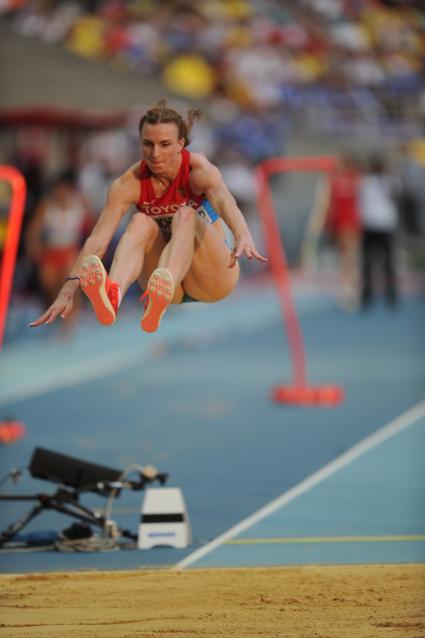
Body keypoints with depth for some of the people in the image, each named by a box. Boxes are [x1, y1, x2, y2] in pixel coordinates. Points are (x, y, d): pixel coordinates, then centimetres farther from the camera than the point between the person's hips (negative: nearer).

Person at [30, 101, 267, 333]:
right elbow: (97, 240, -21)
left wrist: (243, 236, -64)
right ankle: (112, 294, -58)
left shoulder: (199, 170, -19)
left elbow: (225, 202, -42)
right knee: (141, 222, -27)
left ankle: (161, 292, -63)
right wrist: (68, 291, -35)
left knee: (186, 216, -31)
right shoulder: (130, 183, -12)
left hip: (210, 278, -2)